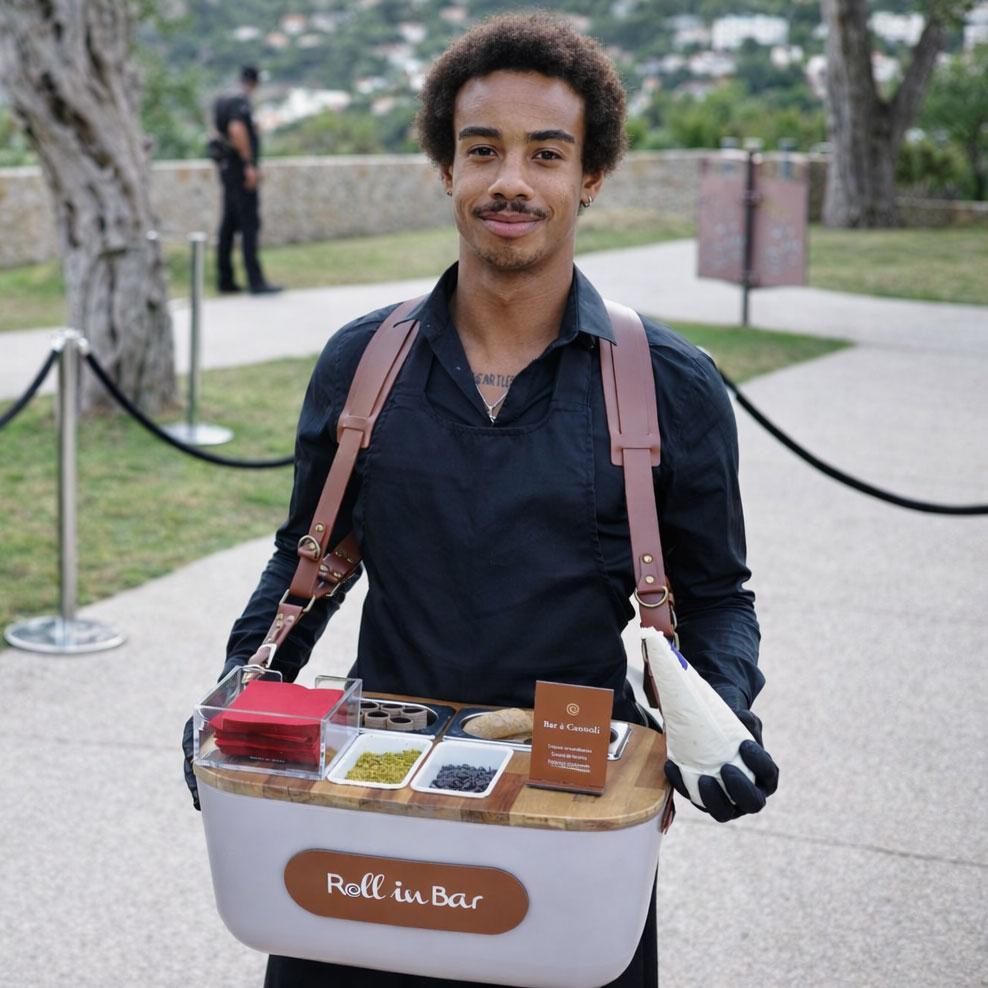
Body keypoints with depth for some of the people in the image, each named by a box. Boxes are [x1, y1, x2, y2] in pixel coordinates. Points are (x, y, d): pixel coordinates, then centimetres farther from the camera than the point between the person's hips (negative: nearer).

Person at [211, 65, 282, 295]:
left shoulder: (224, 102, 16)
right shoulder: (241, 103, -14)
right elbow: (237, 129, -27)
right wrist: (250, 164, -25)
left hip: (227, 169, 10)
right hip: (240, 167, -10)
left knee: (229, 224, 11)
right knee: (249, 224, -10)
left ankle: (225, 280, 14)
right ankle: (256, 282, -13)